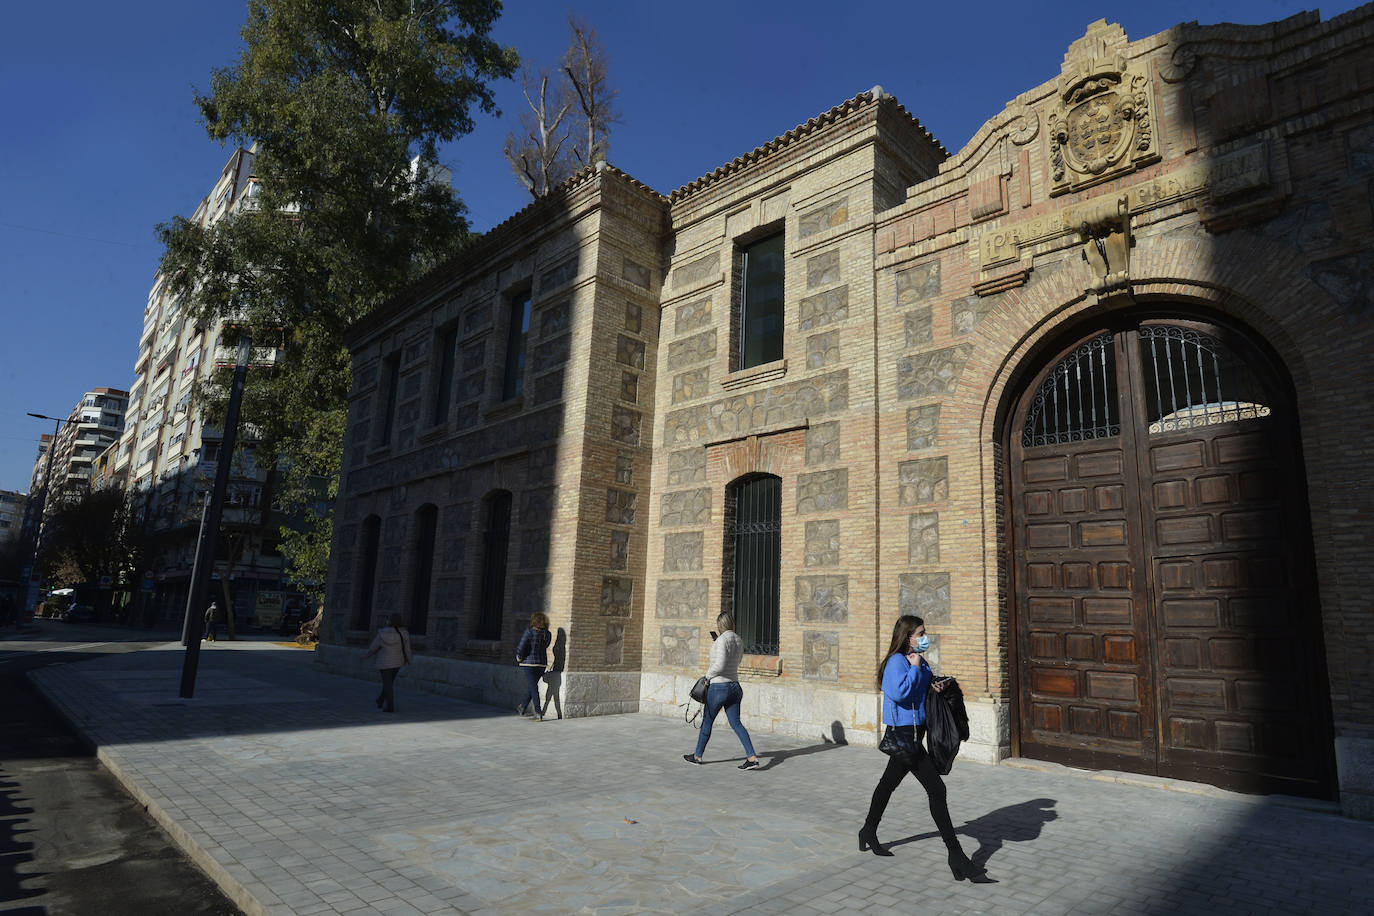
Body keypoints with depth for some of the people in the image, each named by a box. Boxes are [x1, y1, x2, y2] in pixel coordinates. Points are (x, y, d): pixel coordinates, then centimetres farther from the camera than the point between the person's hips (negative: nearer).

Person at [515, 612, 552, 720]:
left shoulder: (529, 631, -12)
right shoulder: (547, 634, 1)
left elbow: (521, 648, -17)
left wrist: (519, 658, 1)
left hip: (529, 663, -5)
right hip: (542, 664, 5)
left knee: (533, 687, -1)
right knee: (531, 686, 19)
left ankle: (538, 713, -5)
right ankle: (522, 708, 34)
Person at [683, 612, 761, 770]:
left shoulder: (722, 639, -17)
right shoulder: (739, 640, 8)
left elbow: (720, 665, -25)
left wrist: (708, 674, -8)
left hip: (719, 687, -7)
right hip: (734, 686, 7)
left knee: (707, 722, 10)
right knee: (736, 723, 7)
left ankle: (697, 756, 25)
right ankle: (752, 758, -4)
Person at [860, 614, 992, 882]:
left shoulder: (919, 661, 10)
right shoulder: (897, 661, -18)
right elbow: (899, 692, -32)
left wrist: (934, 686, 1)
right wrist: (914, 668, -22)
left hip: (914, 732, 11)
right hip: (904, 734, -10)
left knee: (889, 783, 22)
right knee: (936, 789, -10)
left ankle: (868, 834, 39)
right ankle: (957, 857, -4)